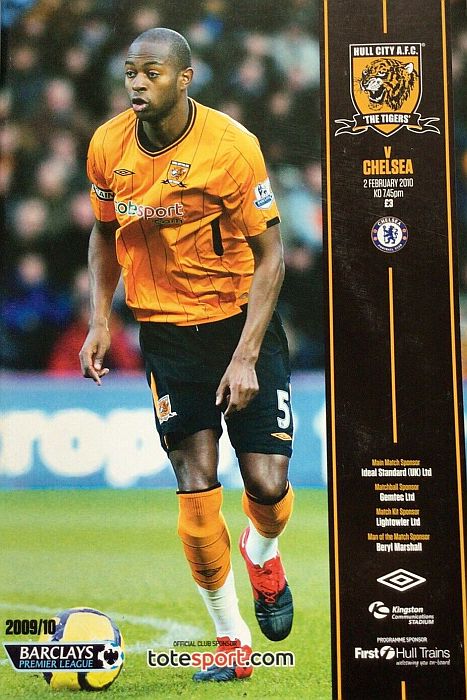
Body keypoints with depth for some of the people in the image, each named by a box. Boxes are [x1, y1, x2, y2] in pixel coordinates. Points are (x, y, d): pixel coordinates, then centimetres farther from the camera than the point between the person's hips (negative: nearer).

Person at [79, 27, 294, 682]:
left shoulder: (231, 144, -16)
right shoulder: (107, 145, -3)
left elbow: (269, 255, -12)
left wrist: (245, 357, -19)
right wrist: (100, 319, 0)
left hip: (241, 320, -2)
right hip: (164, 329, 2)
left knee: (268, 484, -10)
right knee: (196, 489, -6)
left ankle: (264, 554, 29)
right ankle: (232, 640, 14)